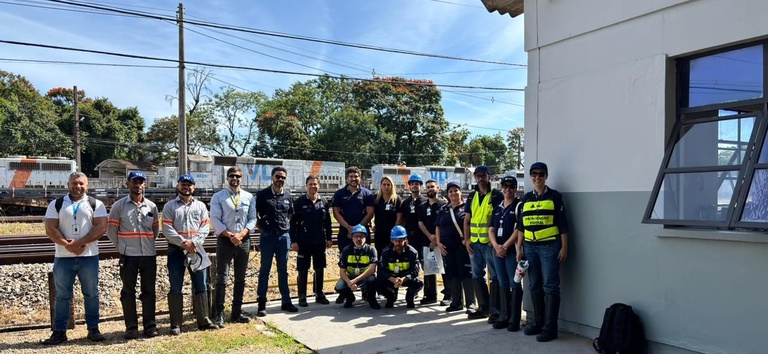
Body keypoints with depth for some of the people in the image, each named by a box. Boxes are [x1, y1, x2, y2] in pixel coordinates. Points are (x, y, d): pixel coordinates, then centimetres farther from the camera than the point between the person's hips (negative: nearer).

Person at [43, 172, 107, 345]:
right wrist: (67, 245, -14)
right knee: (62, 296, 7)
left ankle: (93, 329, 14)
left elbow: (101, 227, -7)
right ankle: (59, 332, 14)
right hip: (63, 258, 1)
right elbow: (50, 229, -2)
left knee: (91, 294, 6)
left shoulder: (96, 204, 4)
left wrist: (80, 243, -15)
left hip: (89, 257, -1)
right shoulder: (56, 204, 7)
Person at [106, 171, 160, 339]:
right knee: (128, 292, 4)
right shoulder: (118, 206, -2)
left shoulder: (152, 206, 7)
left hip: (149, 255, 2)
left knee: (149, 291, 8)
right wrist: (121, 246, 4)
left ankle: (150, 325, 16)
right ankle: (131, 327, 12)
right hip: (128, 256, -2)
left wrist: (148, 243, 11)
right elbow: (111, 230, 2)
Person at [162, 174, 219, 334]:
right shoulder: (169, 206, 4)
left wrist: (193, 242, -13)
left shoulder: (200, 206, 11)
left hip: (196, 249, 2)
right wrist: (183, 243, -15)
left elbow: (205, 227, 2)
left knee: (201, 286, 4)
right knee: (175, 288, 2)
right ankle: (176, 324, 8)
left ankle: (203, 321, 13)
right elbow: (167, 229, -6)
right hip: (176, 250, -2)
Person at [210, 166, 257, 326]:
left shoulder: (249, 197, 6)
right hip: (225, 240, -3)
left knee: (240, 278, 10)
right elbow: (215, 220, -7)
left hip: (244, 240, 3)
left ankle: (237, 313, 20)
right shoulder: (218, 197, -1)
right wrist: (230, 235, -15)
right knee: (222, 279, -4)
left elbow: (253, 218, 3)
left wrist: (241, 234, -12)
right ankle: (219, 315, 1)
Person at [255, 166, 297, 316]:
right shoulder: (262, 194, -4)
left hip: (284, 236, 3)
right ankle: (262, 304, 9)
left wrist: (286, 225, 9)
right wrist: (261, 226, -2)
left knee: (283, 270, 11)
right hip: (268, 236, -3)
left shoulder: (288, 195, 8)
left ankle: (286, 301, 17)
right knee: (265, 270, 3)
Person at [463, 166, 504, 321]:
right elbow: (466, 220, 13)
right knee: (477, 275, 11)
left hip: (490, 242, -6)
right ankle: (483, 307, 22)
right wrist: (467, 240, 4)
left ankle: (494, 310, 3)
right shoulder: (472, 196, 13)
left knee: (495, 276, -2)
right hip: (474, 242, 6)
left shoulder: (496, 195, -3)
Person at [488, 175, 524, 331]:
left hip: (512, 251, -6)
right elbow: (491, 229, 12)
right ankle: (504, 317, 18)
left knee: (514, 285, -4)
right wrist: (496, 246, -4)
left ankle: (514, 320, 0)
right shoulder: (497, 208, 17)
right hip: (498, 251, 7)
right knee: (503, 285, 11)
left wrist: (505, 246, -13)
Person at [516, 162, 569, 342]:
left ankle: (550, 327, -1)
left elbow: (562, 224, -1)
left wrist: (564, 247, -7)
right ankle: (538, 322, 21)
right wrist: (519, 249, 9)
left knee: (550, 286, -5)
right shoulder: (526, 198, 12)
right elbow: (521, 226, 14)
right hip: (530, 247, 5)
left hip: (549, 246, -5)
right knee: (534, 286, 10)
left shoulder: (555, 196, 1)